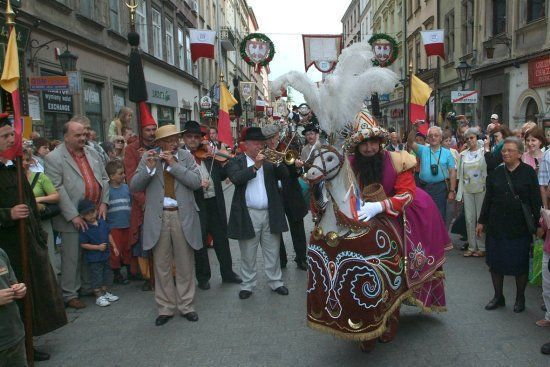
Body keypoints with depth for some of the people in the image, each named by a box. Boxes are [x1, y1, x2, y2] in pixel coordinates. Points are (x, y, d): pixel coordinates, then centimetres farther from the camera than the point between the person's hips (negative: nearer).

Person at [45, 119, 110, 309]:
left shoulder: (92, 153, 10)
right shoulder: (54, 158, -8)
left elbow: (104, 178, 13)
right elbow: (57, 189, -13)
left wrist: (103, 202, 1)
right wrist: (73, 215, -16)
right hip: (73, 217, -5)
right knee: (72, 257, 3)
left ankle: (88, 286, 30)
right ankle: (70, 294, 16)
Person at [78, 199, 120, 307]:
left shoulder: (102, 222, -1)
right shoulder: (84, 228, -17)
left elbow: (109, 235, 10)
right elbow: (83, 244, -16)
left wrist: (114, 247, 9)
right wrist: (98, 247, -21)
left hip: (105, 255, 6)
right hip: (93, 258, -6)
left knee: (107, 274, 17)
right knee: (96, 276, 3)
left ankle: (106, 292, 33)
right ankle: (99, 296, 16)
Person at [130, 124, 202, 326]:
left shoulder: (186, 157, 2)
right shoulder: (148, 158, 2)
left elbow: (196, 182, -11)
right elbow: (134, 187, -4)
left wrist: (173, 164, -16)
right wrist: (149, 168, -19)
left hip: (183, 216, 0)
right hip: (158, 217, 0)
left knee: (185, 265, 9)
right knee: (161, 266, 9)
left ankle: (186, 306, 24)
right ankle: (165, 308, 22)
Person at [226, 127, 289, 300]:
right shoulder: (236, 161, 1)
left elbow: (284, 174, 0)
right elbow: (236, 178, -18)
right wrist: (255, 166, -26)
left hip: (270, 214, 3)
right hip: (248, 214, -3)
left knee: (273, 252, 12)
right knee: (248, 255, 8)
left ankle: (276, 282, 26)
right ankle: (247, 285, 21)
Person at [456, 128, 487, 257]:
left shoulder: (484, 152, -1)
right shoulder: (463, 154, 10)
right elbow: (460, 174, 10)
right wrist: (460, 192, 8)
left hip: (481, 189, -3)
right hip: (467, 190, 4)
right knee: (469, 219, 5)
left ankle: (482, 247, 9)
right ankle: (472, 247, 13)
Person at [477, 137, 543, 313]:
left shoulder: (528, 172, -4)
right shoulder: (497, 172, 5)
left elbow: (536, 200, -5)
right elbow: (488, 198, 8)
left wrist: (538, 223, -8)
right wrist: (481, 221, 8)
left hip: (520, 227, -3)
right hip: (496, 225, 3)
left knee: (520, 264, 7)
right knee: (495, 262, 9)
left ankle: (520, 298, 25)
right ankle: (498, 296, 24)